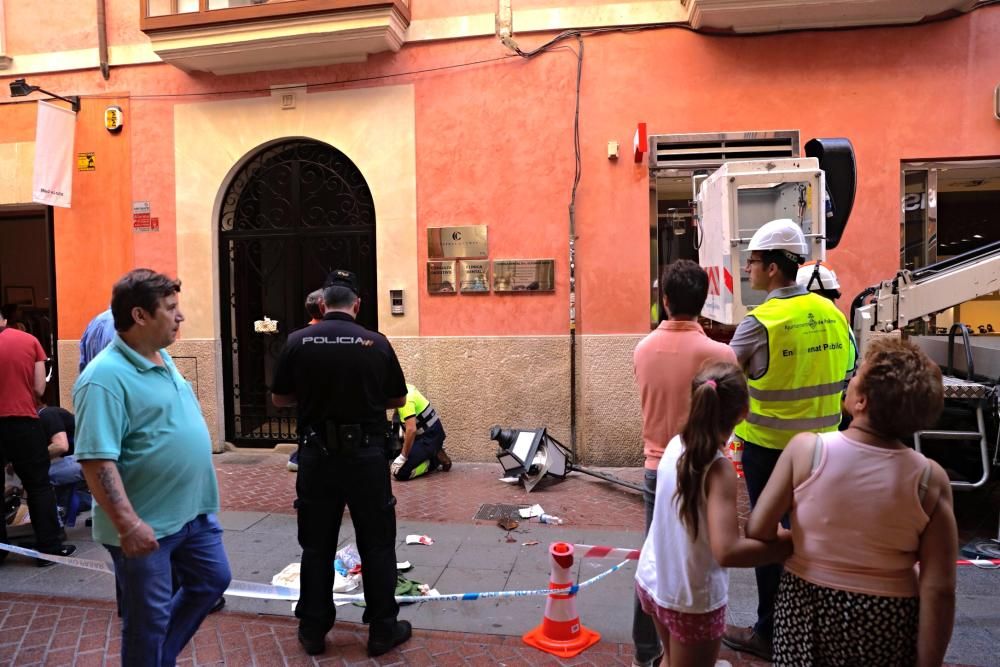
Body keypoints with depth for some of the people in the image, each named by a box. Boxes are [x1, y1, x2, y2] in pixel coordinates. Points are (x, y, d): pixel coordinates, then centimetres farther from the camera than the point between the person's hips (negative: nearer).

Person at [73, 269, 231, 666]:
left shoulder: (163, 359, 7)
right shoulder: (106, 377, -23)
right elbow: (96, 460, -27)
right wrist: (128, 524, -29)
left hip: (194, 512, 9)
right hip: (147, 526, -9)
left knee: (213, 581, 22)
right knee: (148, 620, 9)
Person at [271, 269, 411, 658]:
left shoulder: (297, 342, -5)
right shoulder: (377, 343, -6)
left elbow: (280, 399, 6)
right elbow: (399, 400, 5)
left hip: (317, 454, 1)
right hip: (367, 454, -1)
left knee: (316, 546, 15)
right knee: (376, 545, 11)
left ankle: (313, 630, 26)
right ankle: (383, 629, 20)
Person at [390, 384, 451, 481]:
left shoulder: (404, 399, -25)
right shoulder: (406, 387, 3)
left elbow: (411, 429, -33)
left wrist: (403, 457, -27)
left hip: (430, 436, -9)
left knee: (400, 472, -16)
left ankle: (436, 459, -3)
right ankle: (434, 453, 18)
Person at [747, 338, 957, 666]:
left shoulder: (805, 449, -20)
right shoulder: (930, 480, -17)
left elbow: (757, 530, -14)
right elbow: (939, 590, -14)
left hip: (806, 606, 0)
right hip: (886, 621, 1)